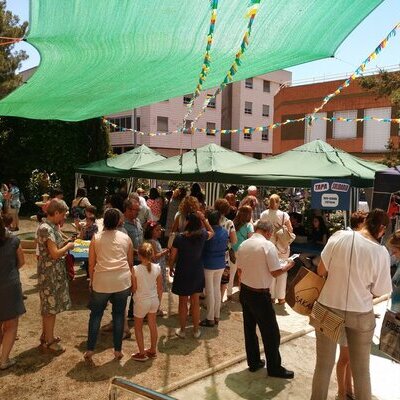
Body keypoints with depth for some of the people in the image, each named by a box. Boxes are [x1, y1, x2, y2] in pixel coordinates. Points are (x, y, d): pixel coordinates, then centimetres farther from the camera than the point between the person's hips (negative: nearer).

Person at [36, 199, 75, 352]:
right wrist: (68, 246, -10)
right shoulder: (46, 228, -22)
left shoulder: (51, 226, 7)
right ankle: (49, 341, 16)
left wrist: (65, 244, 4)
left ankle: (46, 335, 34)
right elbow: (55, 254, -25)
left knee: (50, 306, 20)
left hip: (55, 272, 9)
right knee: (51, 307, 3)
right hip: (50, 273, -9)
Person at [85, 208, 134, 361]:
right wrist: (131, 278, 22)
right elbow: (130, 262, 10)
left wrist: (91, 280, 15)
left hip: (101, 282, -1)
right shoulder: (126, 238, 4)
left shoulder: (96, 238, 0)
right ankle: (118, 350, 17)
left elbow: (91, 263, 3)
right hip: (122, 281, 1)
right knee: (119, 315, 10)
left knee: (96, 315, 13)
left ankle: (90, 350, 16)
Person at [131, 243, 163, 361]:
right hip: (154, 299, 4)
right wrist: (159, 300, 14)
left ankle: (142, 354, 20)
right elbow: (160, 287, 0)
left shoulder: (135, 269, -19)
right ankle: (153, 351, 32)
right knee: (153, 325, 19)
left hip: (141, 301, -4)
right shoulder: (157, 268, -8)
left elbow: (134, 288, -11)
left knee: (138, 327, 15)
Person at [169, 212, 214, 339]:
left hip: (182, 274, -3)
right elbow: (212, 232, 14)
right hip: (197, 274, 3)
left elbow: (172, 258, -10)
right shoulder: (202, 236, -10)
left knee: (183, 302, 12)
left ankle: (182, 331, 24)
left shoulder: (179, 238, -18)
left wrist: (171, 268, 9)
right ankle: (196, 330, 26)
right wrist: (203, 219, 7)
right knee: (195, 302, 15)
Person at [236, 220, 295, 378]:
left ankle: (253, 362, 30)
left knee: (249, 328, 17)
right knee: (271, 332, 7)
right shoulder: (268, 245, -17)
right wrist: (288, 265, 2)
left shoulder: (243, 245, 3)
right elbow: (275, 272, -16)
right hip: (260, 295, -7)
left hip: (245, 291, 7)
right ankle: (274, 368, 19)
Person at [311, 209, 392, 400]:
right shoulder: (382, 253, -14)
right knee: (361, 369, 20)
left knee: (323, 365, 17)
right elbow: (377, 292, -5)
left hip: (329, 308, 1)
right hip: (360, 314, 0)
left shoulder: (340, 237, -14)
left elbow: (321, 271, -8)